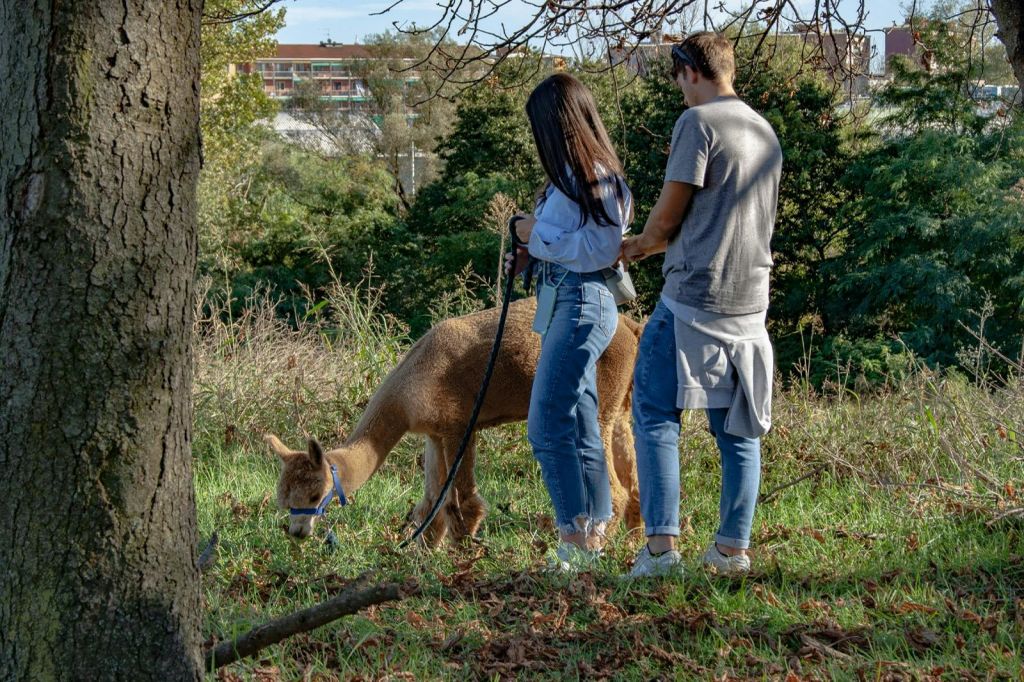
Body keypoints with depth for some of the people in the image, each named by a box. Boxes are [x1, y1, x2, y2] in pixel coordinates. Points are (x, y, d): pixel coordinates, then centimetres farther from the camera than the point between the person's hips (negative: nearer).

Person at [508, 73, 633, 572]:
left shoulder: (592, 175, -15)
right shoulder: (576, 174, 16)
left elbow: (601, 248, -21)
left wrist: (539, 236, -14)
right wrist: (532, 246, 7)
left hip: (583, 303, -11)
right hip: (569, 303, 11)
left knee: (548, 427, -14)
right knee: (579, 429, 13)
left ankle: (576, 537, -13)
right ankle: (593, 534, 19)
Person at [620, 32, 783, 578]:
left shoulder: (698, 122, -9)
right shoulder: (765, 132, 15)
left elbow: (668, 214, -9)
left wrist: (641, 245, 13)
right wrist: (649, 244, 26)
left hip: (692, 301, -7)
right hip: (749, 305, 7)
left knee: (656, 417, 0)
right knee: (738, 428, 11)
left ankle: (662, 545, -8)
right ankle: (733, 549, 12)